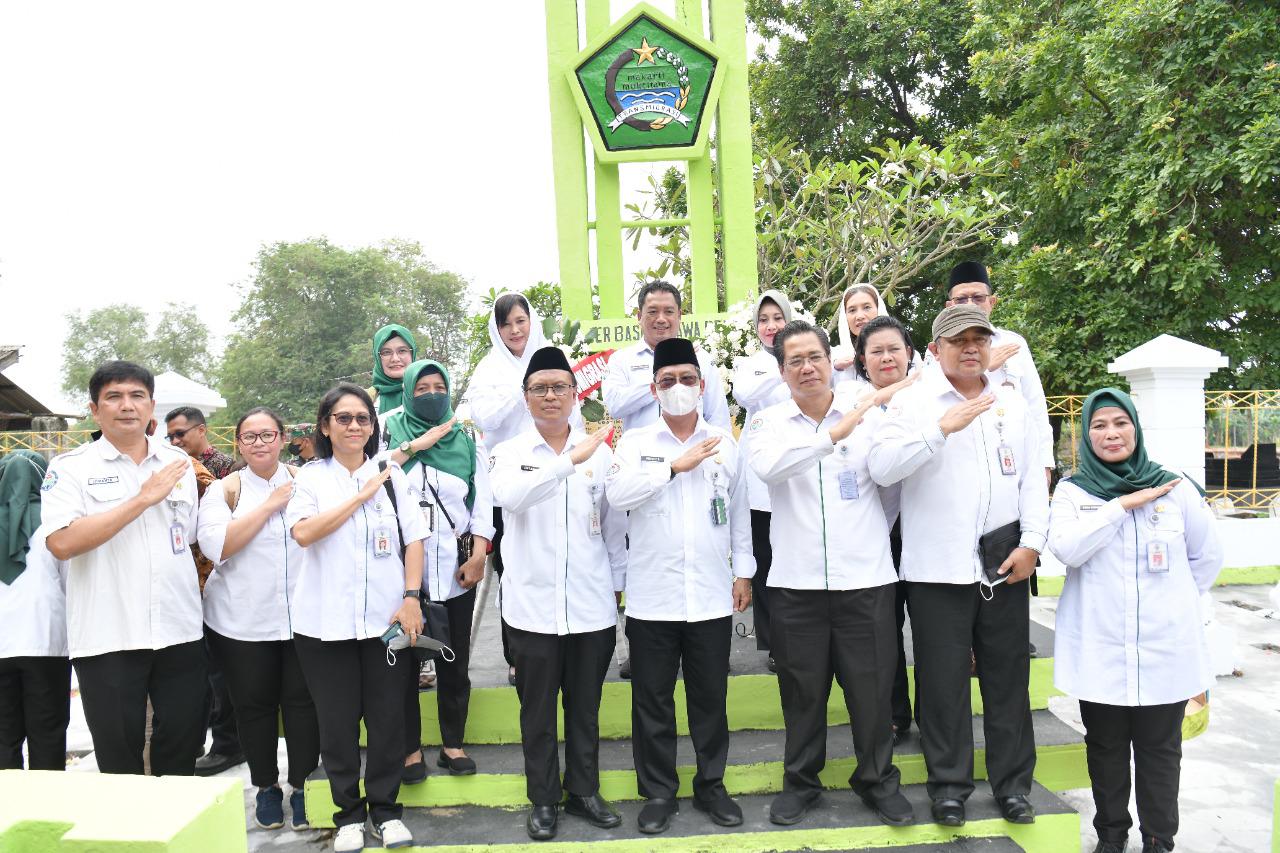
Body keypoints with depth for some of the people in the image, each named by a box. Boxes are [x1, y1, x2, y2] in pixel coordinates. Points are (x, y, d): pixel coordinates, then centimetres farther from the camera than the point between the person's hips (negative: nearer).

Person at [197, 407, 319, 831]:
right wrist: (269, 506, -14)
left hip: (303, 616, 1)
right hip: (242, 620, 0)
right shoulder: (225, 490, 3)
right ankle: (266, 787, 28)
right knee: (254, 705, 9)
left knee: (302, 701, 4)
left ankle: (301, 786, 20)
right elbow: (216, 546, -13)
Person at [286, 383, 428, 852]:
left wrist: (411, 597, -5)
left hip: (384, 618, 1)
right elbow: (303, 532, -14)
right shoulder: (309, 477, 2)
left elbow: (413, 538, 4)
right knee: (337, 722, 7)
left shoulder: (391, 474, 7)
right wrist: (361, 495, -13)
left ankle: (385, 808, 23)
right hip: (325, 620, -1)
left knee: (387, 717, 5)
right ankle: (349, 813, 24)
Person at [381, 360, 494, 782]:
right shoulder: (391, 432, 6)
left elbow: (482, 498, 4)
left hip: (456, 568, 1)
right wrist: (414, 446, -13)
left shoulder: (467, 439, 11)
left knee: (455, 660, 8)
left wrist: (478, 554, -6)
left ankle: (453, 743, 21)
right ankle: (410, 748, 15)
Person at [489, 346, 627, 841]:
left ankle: (584, 791, 30)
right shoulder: (509, 453, -1)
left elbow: (615, 525, 9)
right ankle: (543, 800, 26)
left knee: (585, 709, 14)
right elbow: (510, 495, -24)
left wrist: (618, 585, 10)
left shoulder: (600, 452, 3)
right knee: (537, 712, 10)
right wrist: (571, 459, -32)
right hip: (533, 606, -1)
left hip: (592, 607, 1)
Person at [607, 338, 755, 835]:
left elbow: (740, 513, 13)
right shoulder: (636, 443, 1)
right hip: (652, 598, -1)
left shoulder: (725, 444, 7)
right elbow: (617, 493, -17)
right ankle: (658, 792, 23)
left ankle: (711, 785, 29)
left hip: (712, 597, 1)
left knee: (710, 698, 12)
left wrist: (743, 571, 12)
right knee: (653, 700, 8)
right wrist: (676, 465, -15)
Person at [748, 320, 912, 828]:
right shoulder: (769, 423, 2)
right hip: (796, 581, 0)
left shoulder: (868, 413, 3)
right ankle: (800, 781, 30)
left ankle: (877, 780, 29)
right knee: (802, 689, 11)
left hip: (865, 577, 0)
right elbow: (767, 466, -21)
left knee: (872, 686, 8)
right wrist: (832, 434, -26)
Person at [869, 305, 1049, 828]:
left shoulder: (1013, 405, 12)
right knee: (944, 680, 4)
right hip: (938, 564, -3)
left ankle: (1013, 784, 24)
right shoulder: (914, 402, -2)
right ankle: (949, 784, 19)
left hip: (1005, 562, 4)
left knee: (1009, 675, 10)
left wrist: (1031, 543, 1)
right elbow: (882, 467, -16)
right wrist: (942, 427, -23)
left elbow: (1032, 480, 12)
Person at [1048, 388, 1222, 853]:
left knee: (1160, 749, 9)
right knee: (1106, 746, 11)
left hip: (1165, 648, 1)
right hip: (1100, 649, 0)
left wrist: (1173, 600, 10)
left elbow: (1208, 556, 13)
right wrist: (1123, 504, -16)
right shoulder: (1072, 491, 1)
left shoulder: (1175, 488, 2)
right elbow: (1065, 548, -17)